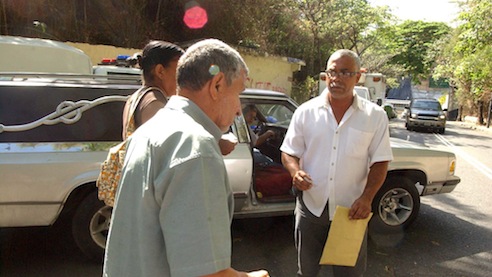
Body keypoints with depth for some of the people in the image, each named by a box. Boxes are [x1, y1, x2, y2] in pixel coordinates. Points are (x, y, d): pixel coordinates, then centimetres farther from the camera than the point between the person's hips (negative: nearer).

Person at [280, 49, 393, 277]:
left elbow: (380, 162, -1)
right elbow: (288, 152, 2)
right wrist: (295, 171, -20)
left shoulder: (375, 116, -3)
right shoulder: (305, 111, -2)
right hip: (311, 207, 1)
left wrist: (367, 197, -16)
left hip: (352, 211, 0)